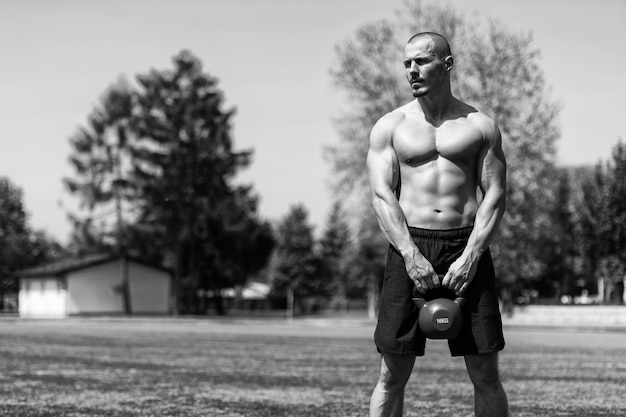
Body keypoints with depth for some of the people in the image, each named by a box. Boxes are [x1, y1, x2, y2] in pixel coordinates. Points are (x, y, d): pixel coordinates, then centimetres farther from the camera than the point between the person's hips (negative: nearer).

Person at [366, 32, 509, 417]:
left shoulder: (481, 126, 8)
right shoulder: (390, 126, 8)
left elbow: (495, 196, 2)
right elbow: (382, 196, -1)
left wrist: (470, 256, -12)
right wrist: (411, 255, -15)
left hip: (467, 246, 0)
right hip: (410, 244, 0)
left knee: (486, 374, 1)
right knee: (393, 374, 0)